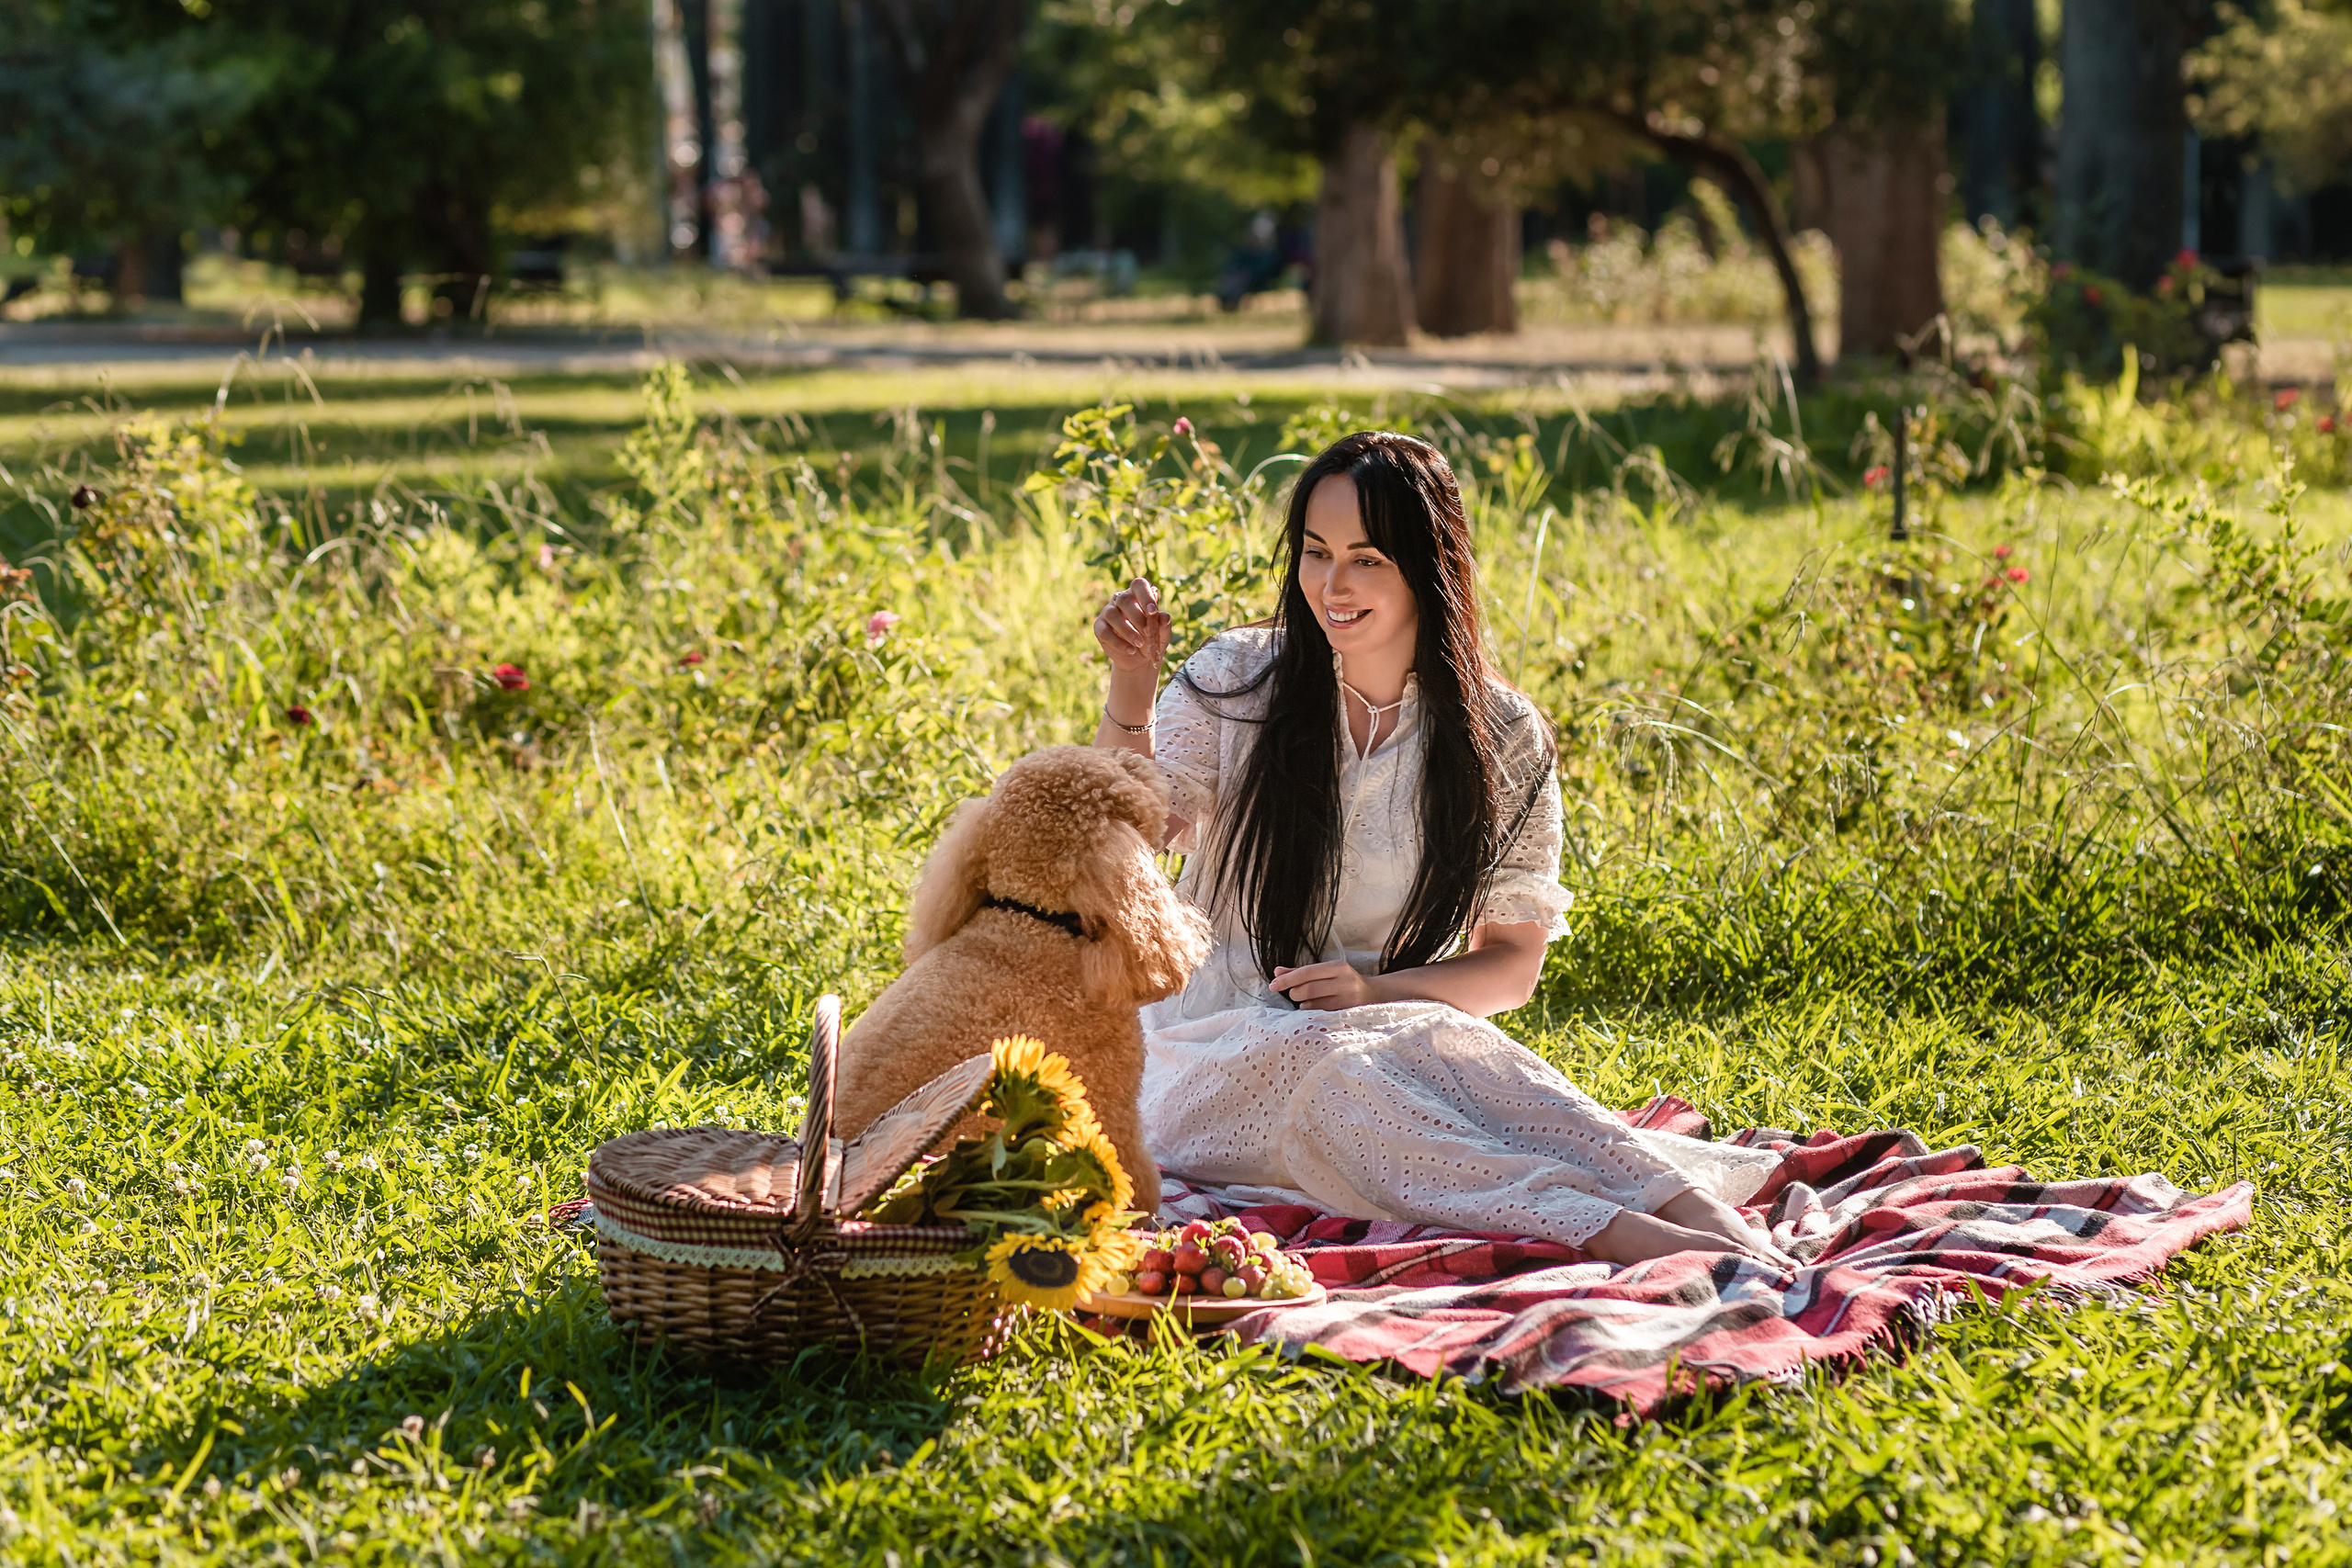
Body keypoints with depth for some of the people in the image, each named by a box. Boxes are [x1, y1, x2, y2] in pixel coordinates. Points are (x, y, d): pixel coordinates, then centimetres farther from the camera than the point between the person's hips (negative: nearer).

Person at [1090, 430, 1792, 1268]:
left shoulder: (1502, 740, 1)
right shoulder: (1235, 680, 0)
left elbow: (1513, 962, 6)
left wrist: (1379, 991, -13)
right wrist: (1130, 697, -24)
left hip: (1387, 1038, 1)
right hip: (1215, 1060, -1)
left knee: (1436, 1043, -36)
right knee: (1327, 1061, -36)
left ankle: (1700, 1214, -52)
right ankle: (1616, 1231, -55)